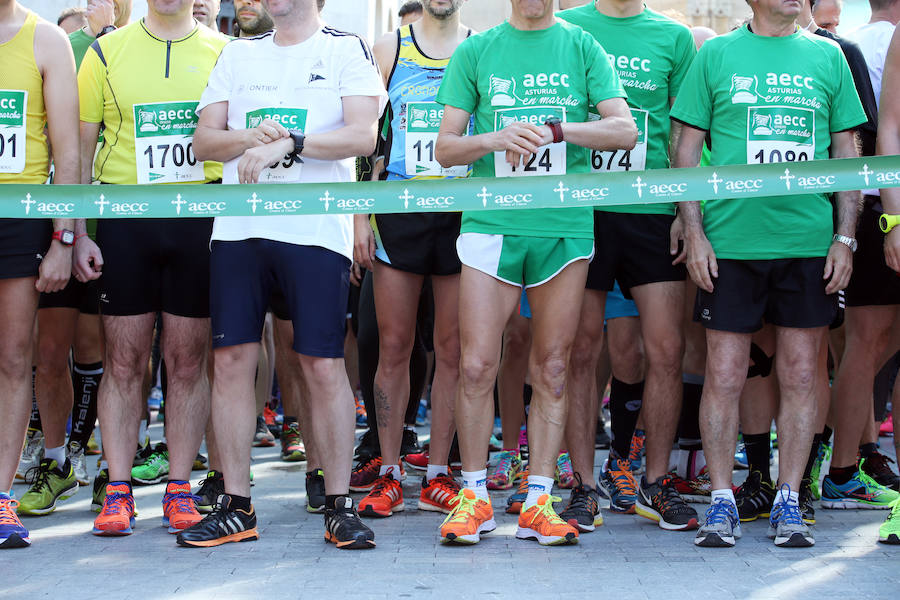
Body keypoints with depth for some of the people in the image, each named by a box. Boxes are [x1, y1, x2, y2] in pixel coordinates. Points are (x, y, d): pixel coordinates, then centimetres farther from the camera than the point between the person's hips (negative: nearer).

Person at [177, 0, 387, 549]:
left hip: (316, 229, -4)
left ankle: (340, 505, 6)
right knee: (232, 360, 2)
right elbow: (205, 139, 13)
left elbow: (362, 135, -8)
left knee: (324, 365, -4)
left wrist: (287, 143, -20)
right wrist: (252, 137, -8)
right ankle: (236, 507, 10)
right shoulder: (239, 54, 18)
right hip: (238, 227, 4)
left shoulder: (347, 50, 6)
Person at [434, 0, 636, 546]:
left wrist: (554, 129, -16)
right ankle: (475, 495, 9)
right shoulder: (475, 52, 9)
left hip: (566, 226, 0)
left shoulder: (583, 49, 9)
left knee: (552, 368, 3)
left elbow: (625, 131, -1)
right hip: (490, 223, 0)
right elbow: (445, 148, 7)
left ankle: (538, 500, 10)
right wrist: (494, 139, -14)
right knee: (477, 365, -5)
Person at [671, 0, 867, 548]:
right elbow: (687, 150, 6)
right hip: (731, 240, -2)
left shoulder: (828, 56, 11)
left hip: (810, 242, 2)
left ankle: (789, 503, 13)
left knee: (801, 376, 4)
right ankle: (722, 502, 10)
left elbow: (847, 154, 12)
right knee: (724, 376, -1)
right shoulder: (716, 55, 6)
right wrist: (694, 232, -3)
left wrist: (845, 237, 4)